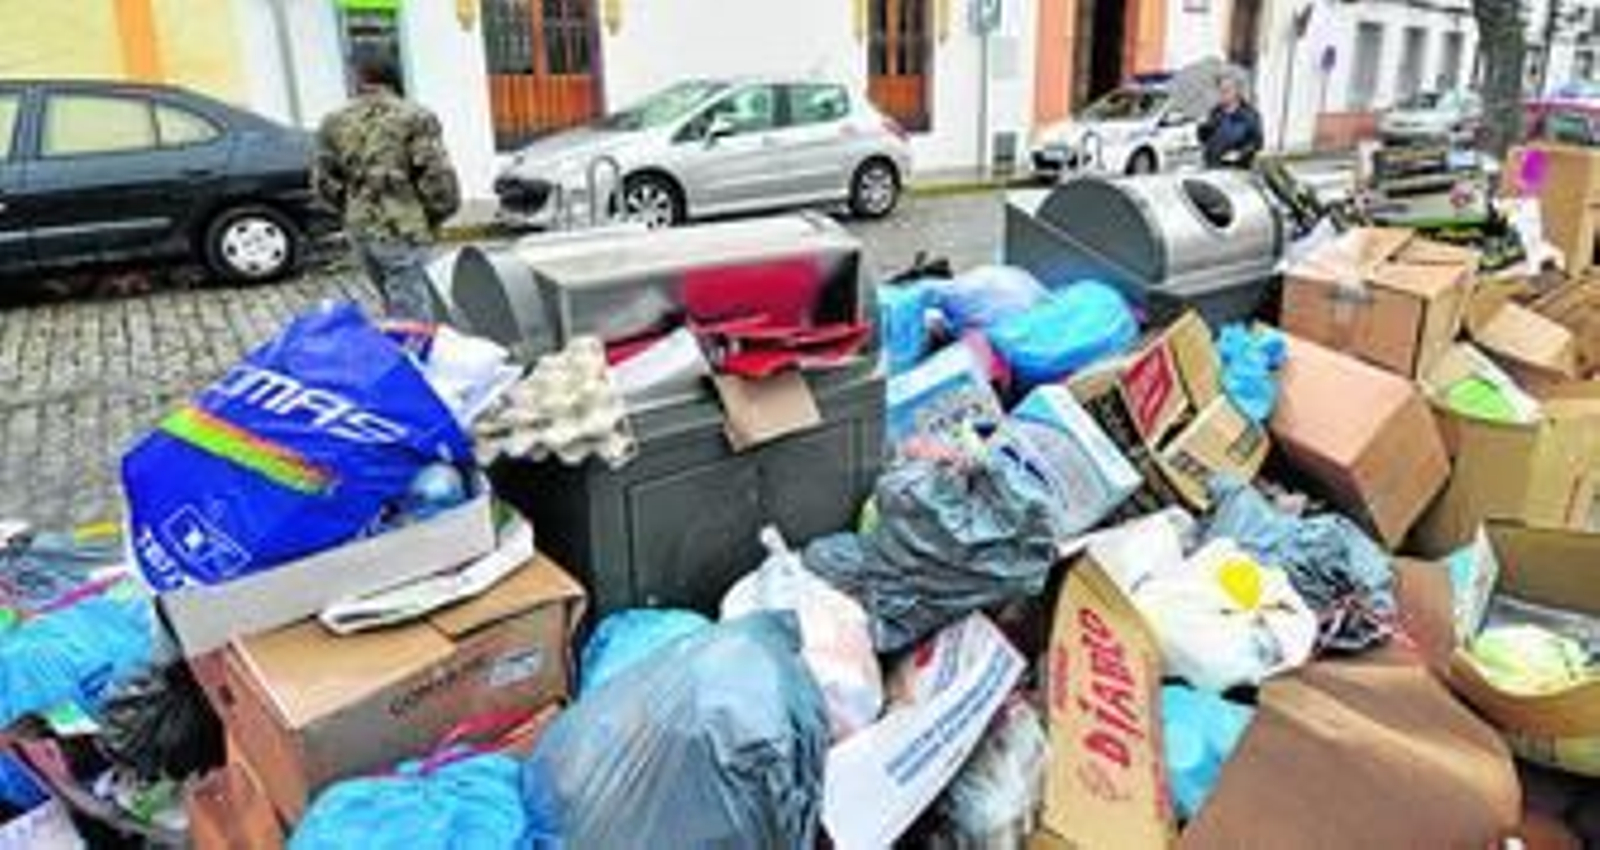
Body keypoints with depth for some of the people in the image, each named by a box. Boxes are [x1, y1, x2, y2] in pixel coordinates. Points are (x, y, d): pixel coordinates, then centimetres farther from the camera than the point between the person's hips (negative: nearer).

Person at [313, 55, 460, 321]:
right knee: (413, 319, -2)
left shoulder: (333, 123, 10)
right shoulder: (415, 118, -6)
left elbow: (325, 182, 11)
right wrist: (435, 215, 5)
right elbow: (437, 176, -12)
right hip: (402, 232, -6)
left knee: (396, 309, 20)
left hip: (359, 232, 6)